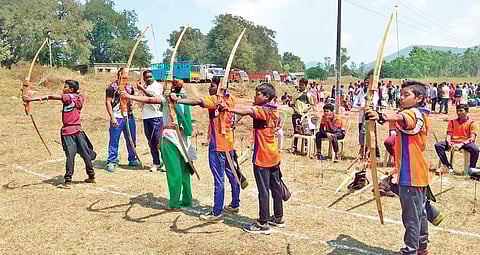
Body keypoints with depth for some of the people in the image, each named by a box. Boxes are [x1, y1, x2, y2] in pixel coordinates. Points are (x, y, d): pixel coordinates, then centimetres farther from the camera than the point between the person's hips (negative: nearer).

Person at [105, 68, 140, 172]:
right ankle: (111, 162, 6)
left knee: (132, 140, 12)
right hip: (117, 117, -6)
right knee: (114, 141, -1)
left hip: (129, 117, 6)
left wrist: (131, 106, 4)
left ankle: (132, 160, 24)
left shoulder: (129, 87, 13)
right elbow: (108, 102, -8)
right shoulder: (112, 87, -5)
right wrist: (112, 117, -14)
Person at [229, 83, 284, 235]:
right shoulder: (275, 112, 10)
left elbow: (245, 112, -36)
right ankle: (278, 218, 27)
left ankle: (263, 224, 3)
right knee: (276, 187, 15)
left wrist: (227, 109, -49)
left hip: (262, 158, -8)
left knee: (263, 190, -4)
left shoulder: (260, 110, -15)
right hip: (274, 157, 9)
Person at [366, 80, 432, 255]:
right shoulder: (419, 115, 16)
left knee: (411, 216, -3)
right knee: (419, 213, 22)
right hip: (419, 174, 11)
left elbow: (399, 118, -40)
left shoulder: (413, 113, -17)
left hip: (410, 175, -11)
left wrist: (382, 117, -59)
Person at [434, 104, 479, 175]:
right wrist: (449, 142, -18)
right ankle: (448, 166, -20)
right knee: (438, 145, -23)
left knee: (475, 149, -36)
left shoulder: (472, 123, 2)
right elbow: (449, 134, 6)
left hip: (466, 143, -3)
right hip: (453, 143, 3)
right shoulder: (452, 122, 13)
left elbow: (472, 138, -9)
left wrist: (461, 144, -26)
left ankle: (471, 168, -12)